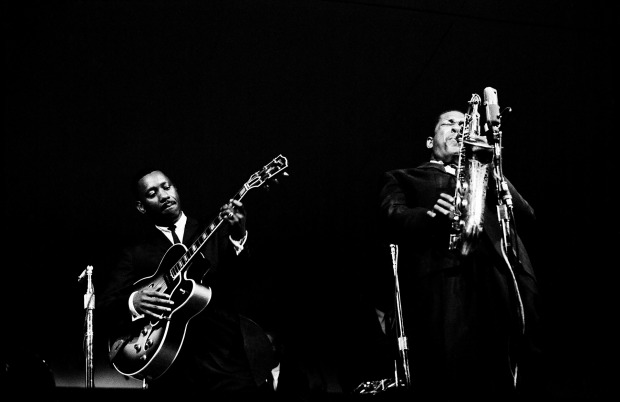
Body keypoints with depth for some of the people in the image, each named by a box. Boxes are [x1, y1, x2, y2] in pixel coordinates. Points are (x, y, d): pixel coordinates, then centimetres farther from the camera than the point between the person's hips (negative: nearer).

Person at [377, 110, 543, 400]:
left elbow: (526, 217, 20)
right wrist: (438, 215, -14)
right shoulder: (402, 178, 27)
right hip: (442, 281, -3)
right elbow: (393, 219, 6)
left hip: (503, 276, 3)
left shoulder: (485, 176, 36)